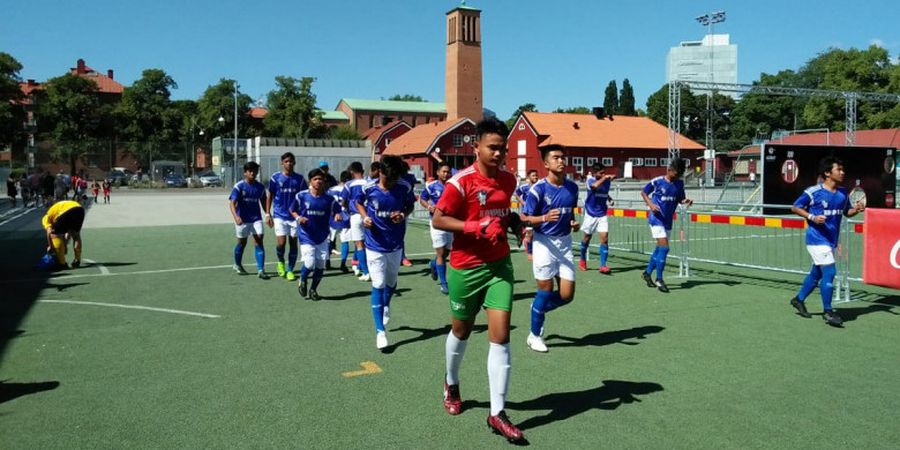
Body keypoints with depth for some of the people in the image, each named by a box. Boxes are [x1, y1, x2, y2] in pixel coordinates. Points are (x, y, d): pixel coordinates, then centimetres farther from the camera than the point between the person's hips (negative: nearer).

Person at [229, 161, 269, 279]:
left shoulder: (260, 187, 1)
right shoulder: (239, 186, -11)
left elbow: (263, 202, 14)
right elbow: (232, 203, -19)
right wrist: (236, 216, -34)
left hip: (256, 218, 2)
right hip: (242, 219, -2)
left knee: (259, 241, -9)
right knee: (242, 242, 13)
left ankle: (260, 270, -9)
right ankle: (237, 265, 38)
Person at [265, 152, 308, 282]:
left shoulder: (299, 178, 4)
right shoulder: (275, 177, 0)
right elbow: (269, 196, 6)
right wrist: (268, 214, 1)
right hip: (279, 215, -2)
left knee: (293, 243, 3)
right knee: (281, 242, -10)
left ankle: (290, 270, 15)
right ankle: (280, 262, 21)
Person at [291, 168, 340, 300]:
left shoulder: (329, 199, -1)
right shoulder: (301, 196, -4)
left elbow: (337, 211, 6)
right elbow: (292, 210, 8)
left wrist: (338, 215, -18)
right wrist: (298, 218, -11)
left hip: (322, 238, 3)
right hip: (306, 236, -2)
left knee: (320, 266, 4)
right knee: (309, 264, -13)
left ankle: (313, 290, 28)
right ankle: (302, 282, 20)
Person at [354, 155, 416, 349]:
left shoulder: (405, 187, -12)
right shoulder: (369, 188, -14)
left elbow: (410, 204, 6)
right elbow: (358, 202, 6)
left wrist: (403, 214, -15)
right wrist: (365, 217, -12)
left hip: (396, 244, 3)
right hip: (375, 245, -2)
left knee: (392, 282, 21)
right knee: (378, 286, -7)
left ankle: (386, 306, 54)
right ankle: (380, 331, -1)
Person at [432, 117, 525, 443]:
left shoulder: (509, 180, 4)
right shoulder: (461, 181, -14)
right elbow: (437, 220, -14)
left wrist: (514, 221, 0)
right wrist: (475, 226, -24)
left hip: (500, 264, 4)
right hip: (466, 267, -3)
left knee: (500, 336, -6)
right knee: (461, 331, 16)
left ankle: (498, 413, 1)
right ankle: (451, 384, 45)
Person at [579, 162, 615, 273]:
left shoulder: (607, 181, 0)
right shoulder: (590, 180, -14)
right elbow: (595, 186, -39)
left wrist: (609, 199, 2)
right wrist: (604, 178, -39)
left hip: (602, 214, 3)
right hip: (590, 214, -3)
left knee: (604, 238, -11)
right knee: (587, 238, 13)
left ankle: (603, 265, -9)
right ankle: (582, 260, 35)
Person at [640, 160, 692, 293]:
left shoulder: (679, 184, 4)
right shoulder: (657, 181, -10)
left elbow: (680, 199, 14)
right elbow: (643, 193, 1)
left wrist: (686, 201, -9)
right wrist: (650, 204, -14)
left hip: (668, 221, 6)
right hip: (656, 219, -6)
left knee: (660, 248, 14)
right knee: (664, 247, -14)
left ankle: (647, 273, 31)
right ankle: (659, 279, -5)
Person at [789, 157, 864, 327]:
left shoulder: (843, 193, 7)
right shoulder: (813, 192, -12)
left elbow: (846, 212, 18)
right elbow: (795, 207, -4)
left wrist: (856, 209, -4)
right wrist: (812, 217, -18)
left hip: (831, 240, 7)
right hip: (817, 239, -7)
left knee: (816, 273, 17)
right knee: (829, 272, -12)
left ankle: (799, 299, 36)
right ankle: (828, 312, -2)